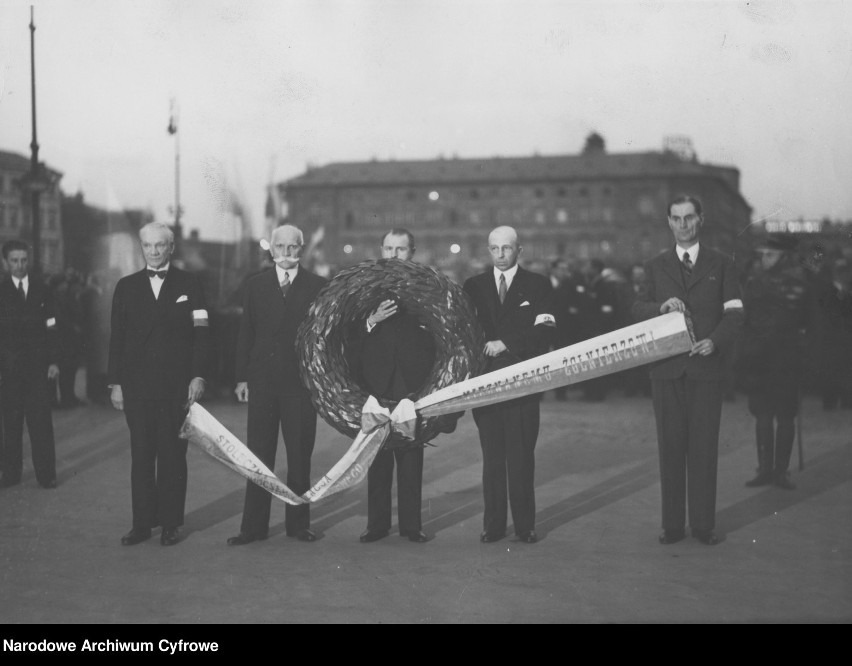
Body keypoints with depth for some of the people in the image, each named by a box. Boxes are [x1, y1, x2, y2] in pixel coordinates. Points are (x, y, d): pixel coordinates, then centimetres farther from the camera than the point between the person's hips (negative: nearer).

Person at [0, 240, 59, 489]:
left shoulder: (41, 290, 8)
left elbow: (51, 328, 8)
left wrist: (53, 361, 0)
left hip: (38, 363, 0)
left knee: (41, 419, -2)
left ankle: (46, 474, 3)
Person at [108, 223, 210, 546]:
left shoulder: (189, 285, 5)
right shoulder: (126, 286, 10)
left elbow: (201, 334, 2)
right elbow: (116, 337, 9)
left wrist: (198, 376, -7)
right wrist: (114, 383, 3)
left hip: (177, 385, -2)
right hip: (137, 385, 2)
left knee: (173, 455, 2)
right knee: (141, 455, 3)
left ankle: (171, 523, 9)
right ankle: (142, 523, 9)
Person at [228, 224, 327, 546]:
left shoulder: (318, 286, 3)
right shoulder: (256, 285, 9)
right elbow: (245, 333, 9)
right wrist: (242, 377, 3)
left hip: (301, 381, -1)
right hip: (262, 381, 1)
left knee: (300, 456, 5)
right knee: (259, 456, 3)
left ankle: (298, 522, 15)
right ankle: (254, 526, 9)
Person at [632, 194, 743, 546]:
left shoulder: (721, 264, 9)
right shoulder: (656, 266, 13)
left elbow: (734, 312, 2)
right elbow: (637, 309, 5)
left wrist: (716, 341, -16)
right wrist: (661, 306, -16)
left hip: (706, 367, -1)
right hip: (667, 369, 1)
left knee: (704, 447, 0)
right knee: (670, 447, 3)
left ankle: (703, 524, 8)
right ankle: (672, 525, 9)